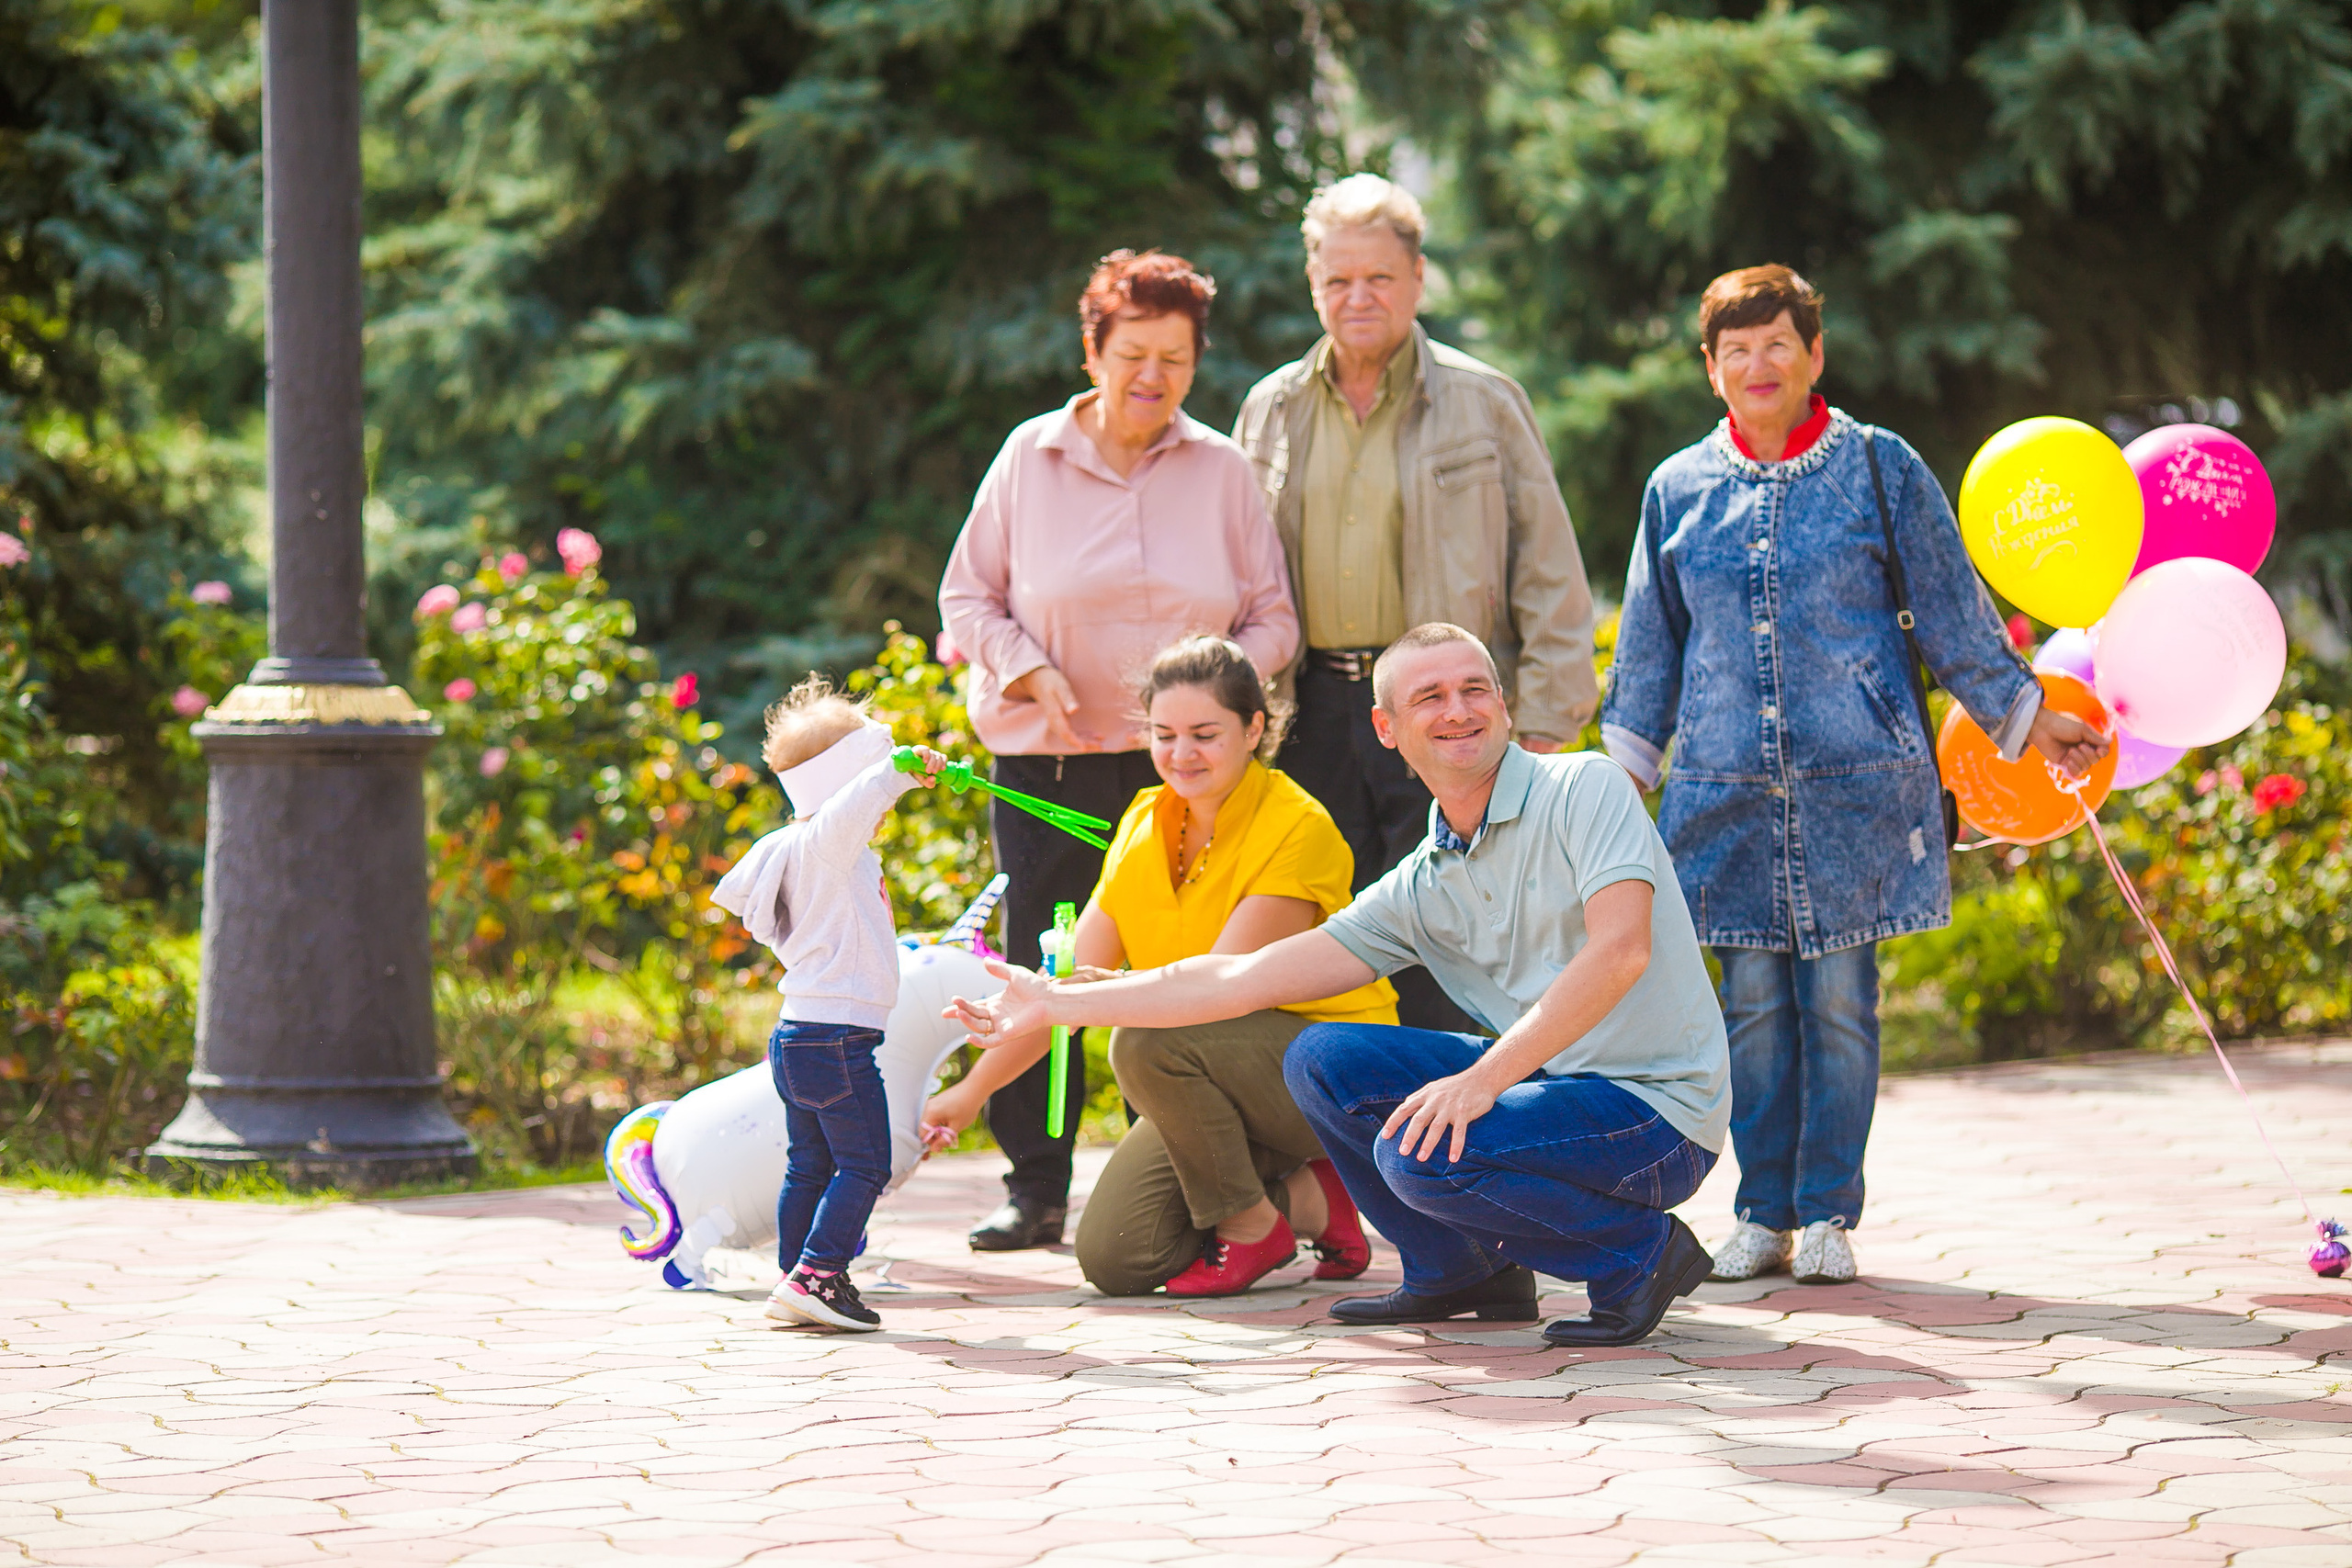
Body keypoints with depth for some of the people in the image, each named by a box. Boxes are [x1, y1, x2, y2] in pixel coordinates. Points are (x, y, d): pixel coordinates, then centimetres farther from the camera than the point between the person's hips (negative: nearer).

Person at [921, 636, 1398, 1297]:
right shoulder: (1144, 824, 4)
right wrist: (973, 1088, -1)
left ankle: (1250, 1223, -12)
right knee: (1112, 1259, -10)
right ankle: (1305, 1200, 9)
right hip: (1218, 1082, 7)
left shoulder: (1298, 827, -17)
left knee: (1150, 1039, -32)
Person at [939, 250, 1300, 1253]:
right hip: (1048, 762, 0)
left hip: (1180, 765, 0)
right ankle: (1035, 1188, 9)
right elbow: (968, 595, 8)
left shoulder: (1220, 470, 6)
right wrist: (1030, 673, -10)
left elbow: (1272, 617, 8)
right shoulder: (1030, 458, 4)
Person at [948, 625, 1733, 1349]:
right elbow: (1247, 977, 10)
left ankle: (1641, 1254, -8)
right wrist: (1057, 1004, 7)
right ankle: (1461, 1273, 14)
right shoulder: (1419, 889, 9)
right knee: (1321, 1061, 3)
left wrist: (1481, 1080, -29)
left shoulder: (1585, 788, -10)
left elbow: (1620, 951, -24)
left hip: (1656, 1109, -7)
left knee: (1424, 1151, -28)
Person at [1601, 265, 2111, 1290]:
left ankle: (1827, 1213, 7)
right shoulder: (1678, 490, 11)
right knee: (1754, 1003, 3)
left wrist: (2028, 717, 12)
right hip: (1727, 790, 2)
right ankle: (1763, 1214, 11)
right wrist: (1617, 774, 17)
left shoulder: (1880, 470, 4)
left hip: (1856, 784, -2)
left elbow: (1953, 611, 11)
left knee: (1839, 1001, -2)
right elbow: (1649, 650, 19)